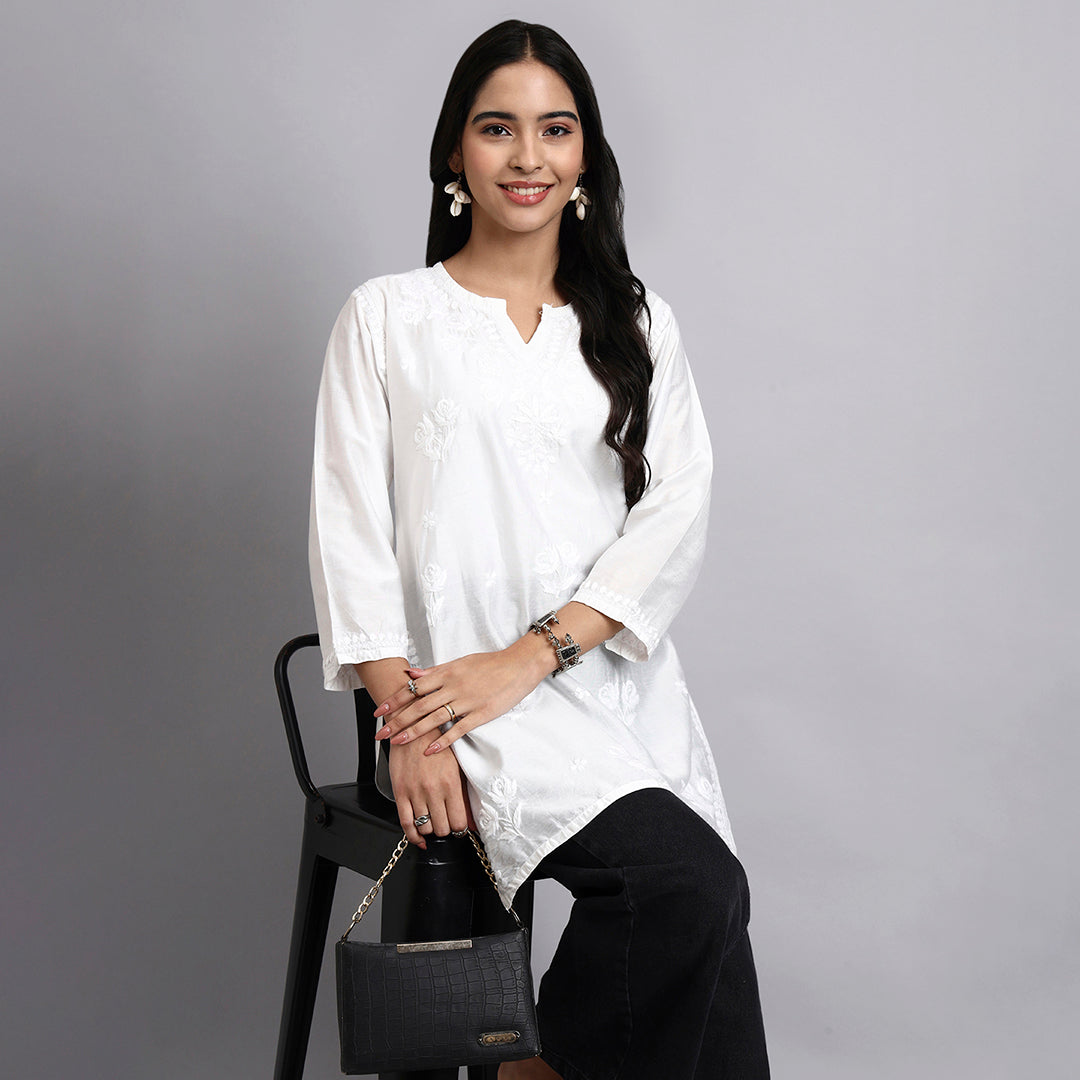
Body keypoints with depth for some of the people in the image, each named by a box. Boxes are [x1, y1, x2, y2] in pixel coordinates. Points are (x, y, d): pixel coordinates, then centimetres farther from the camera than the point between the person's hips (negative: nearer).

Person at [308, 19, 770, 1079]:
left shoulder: (640, 325, 16)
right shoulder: (386, 318, 9)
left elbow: (677, 512, 3)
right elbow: (350, 528, 2)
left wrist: (531, 653, -11)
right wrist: (407, 721, -11)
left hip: (617, 676, 3)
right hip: (462, 693, -3)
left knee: (704, 934, -19)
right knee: (692, 886, -25)